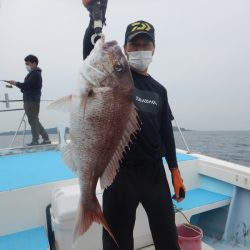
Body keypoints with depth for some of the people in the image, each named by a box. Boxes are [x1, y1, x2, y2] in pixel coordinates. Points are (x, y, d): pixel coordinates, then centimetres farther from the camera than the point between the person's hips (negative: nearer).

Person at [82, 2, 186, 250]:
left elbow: (166, 132, 11)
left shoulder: (158, 89, 10)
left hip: (154, 171, 4)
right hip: (120, 172, -3)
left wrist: (175, 172, 10)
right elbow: (91, 50, -22)